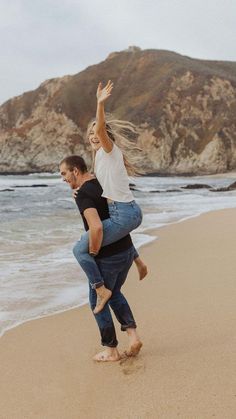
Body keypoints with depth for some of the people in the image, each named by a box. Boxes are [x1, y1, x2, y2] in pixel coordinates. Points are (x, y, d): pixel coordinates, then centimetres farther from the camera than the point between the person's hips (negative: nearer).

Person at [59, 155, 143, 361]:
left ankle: (111, 350, 20)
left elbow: (96, 227, -34)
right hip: (127, 249, 8)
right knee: (114, 293, 27)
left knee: (98, 301, 11)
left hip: (107, 257, -8)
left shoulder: (83, 194, -20)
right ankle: (133, 335, 17)